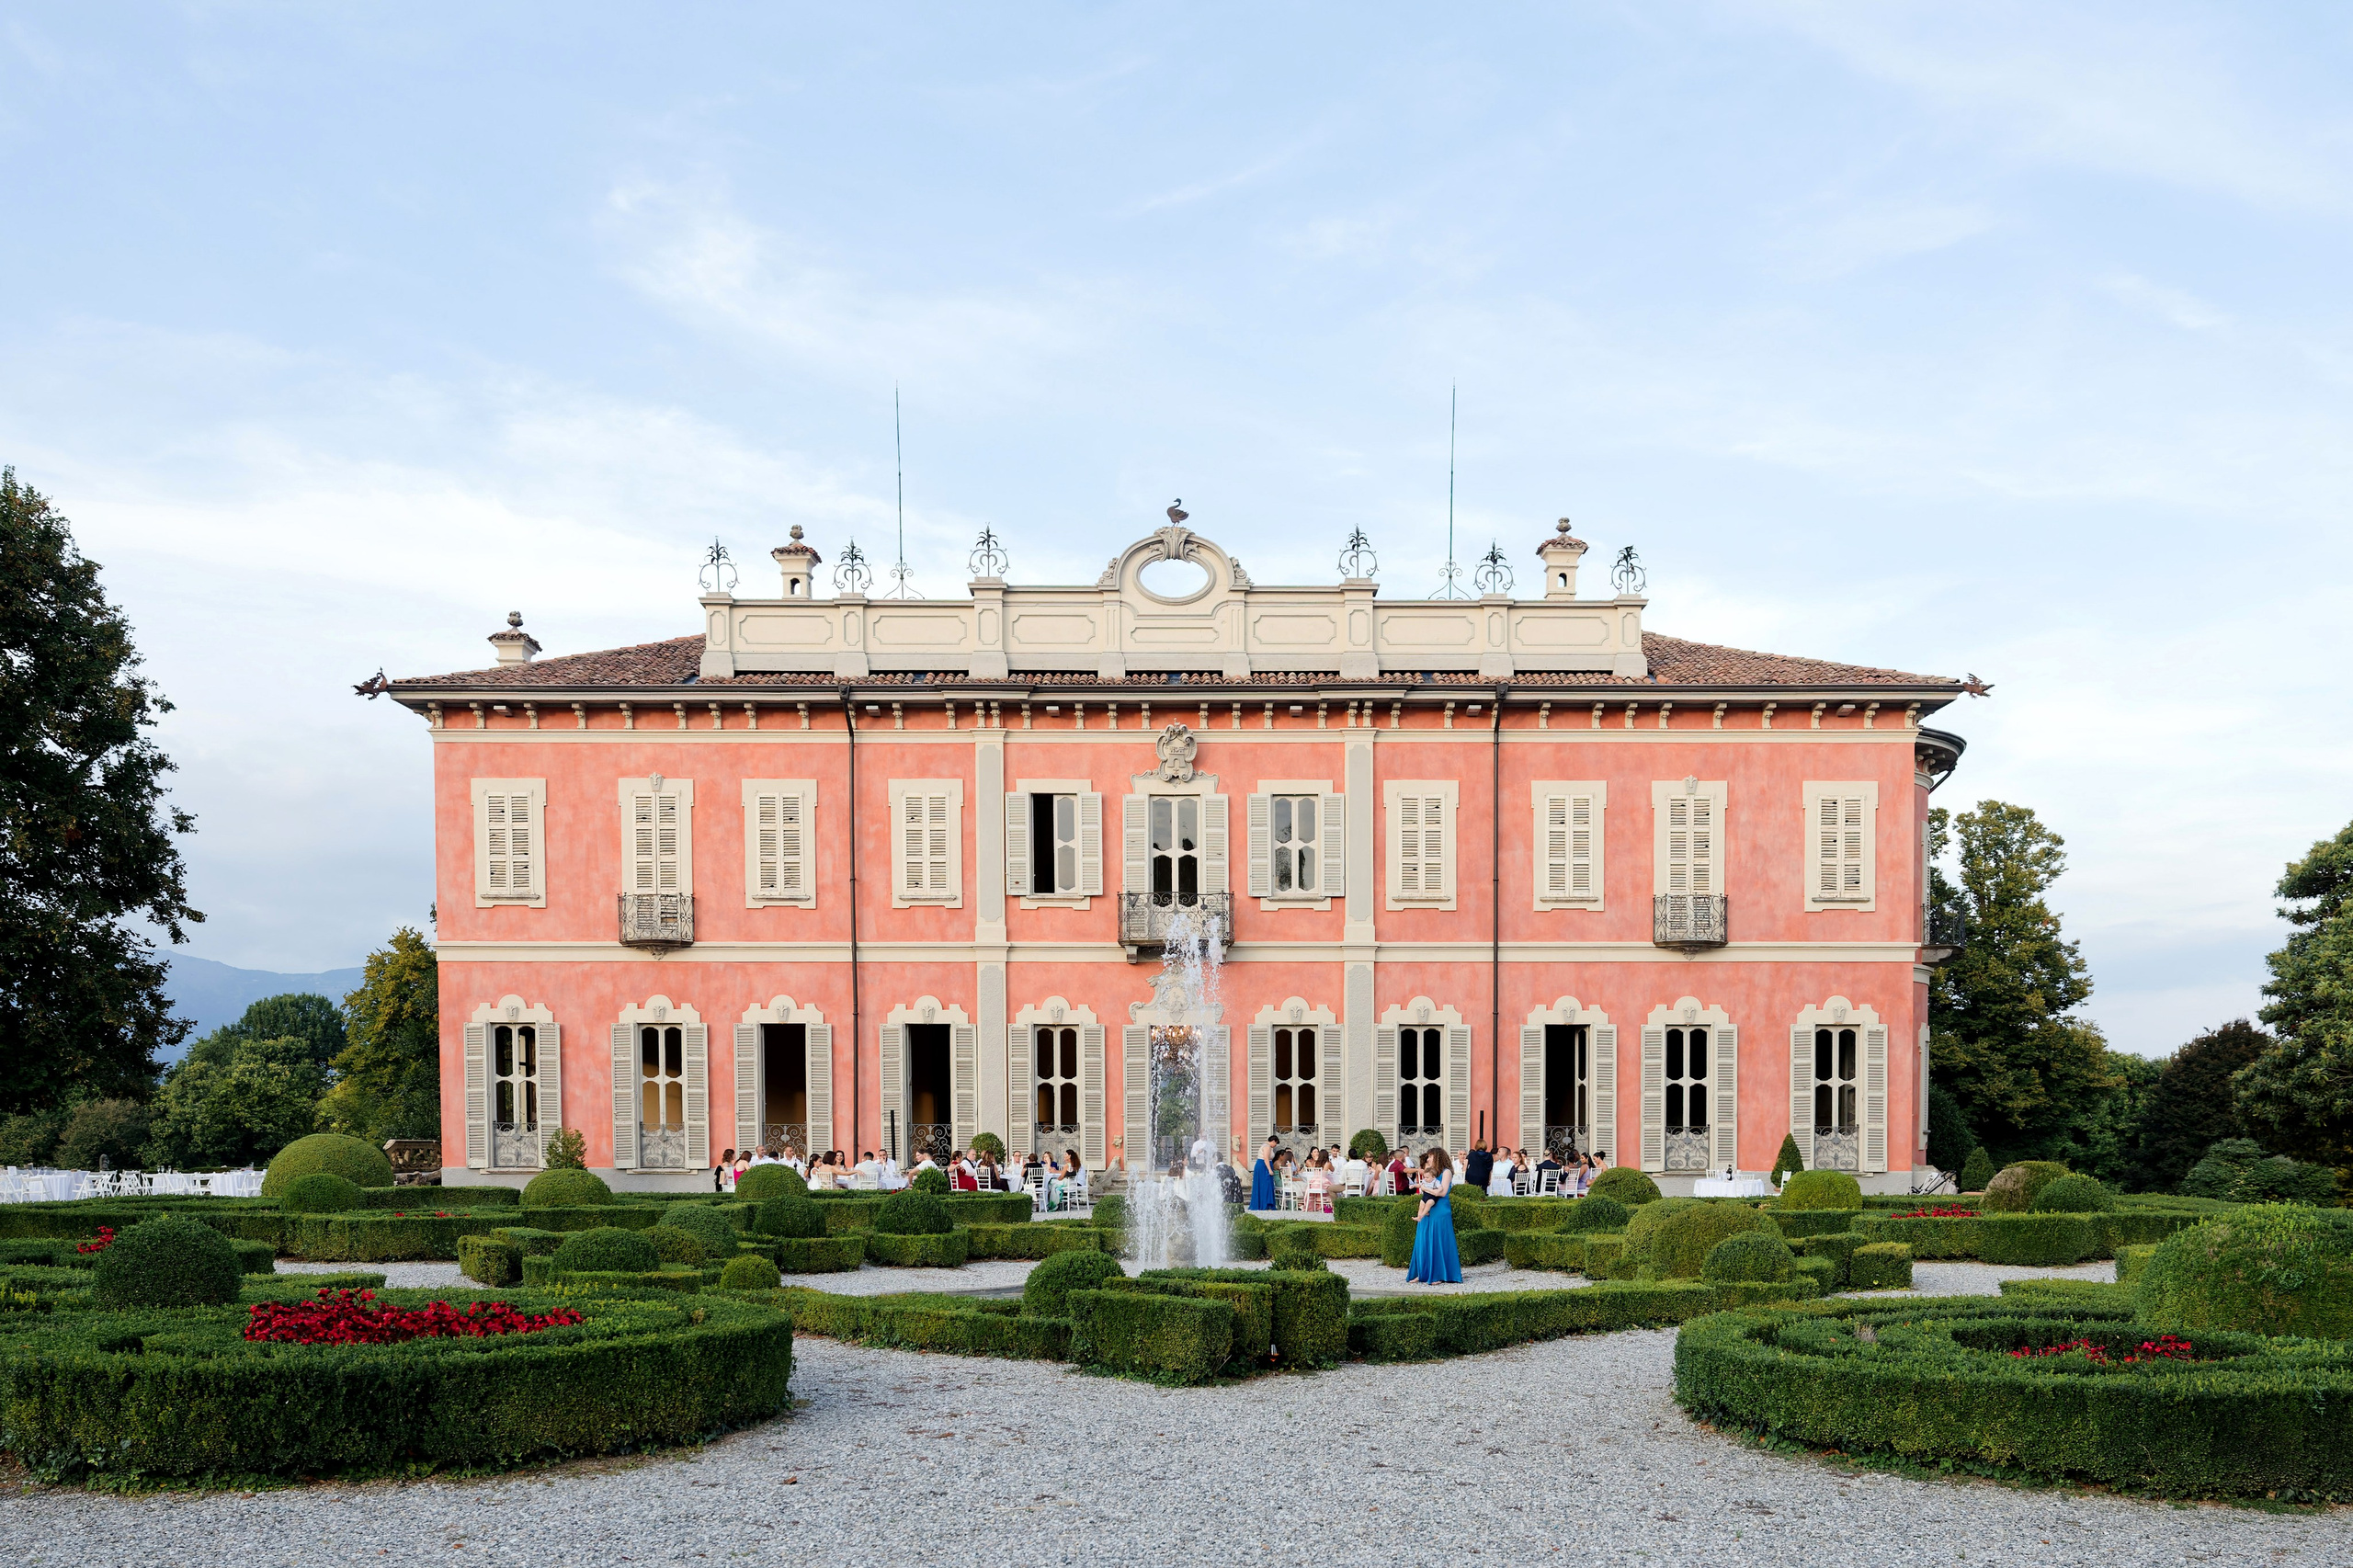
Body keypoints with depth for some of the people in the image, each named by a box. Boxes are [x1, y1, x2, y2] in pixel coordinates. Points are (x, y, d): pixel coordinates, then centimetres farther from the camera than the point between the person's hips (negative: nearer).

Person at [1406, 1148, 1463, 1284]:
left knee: (1438, 1242, -4)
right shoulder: (1431, 1171, 17)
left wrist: (1424, 1188, -6)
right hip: (1427, 1211, 7)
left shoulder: (1446, 1172, -4)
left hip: (1440, 1212, -7)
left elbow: (1442, 1192, -14)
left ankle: (1439, 1275, 2)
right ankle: (1422, 1274, 7)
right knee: (1423, 1242, 4)